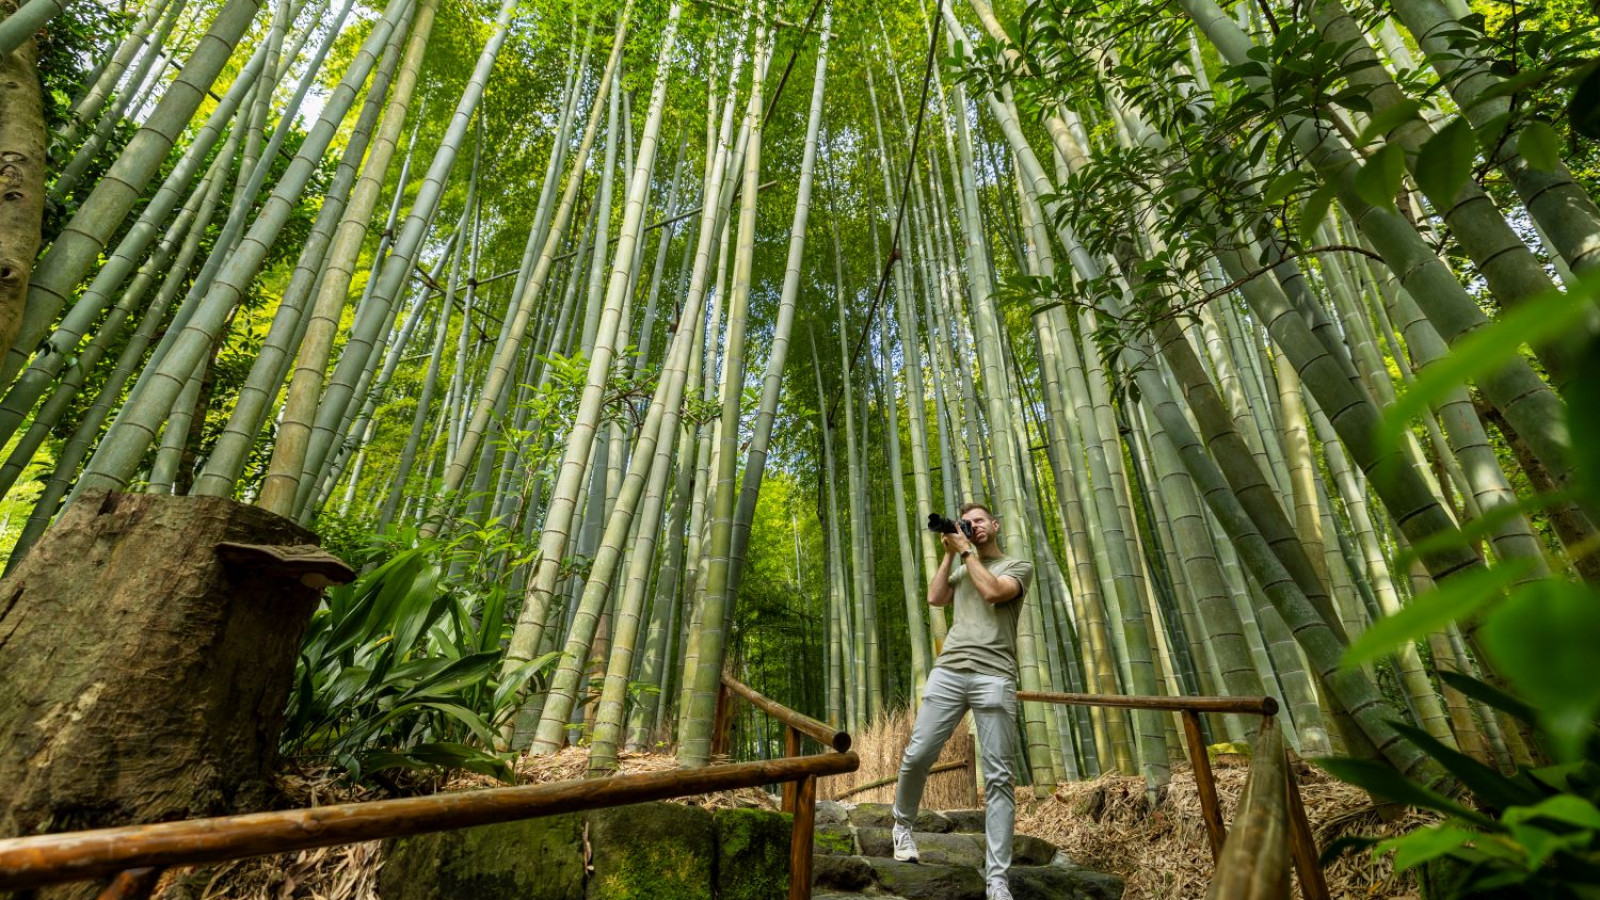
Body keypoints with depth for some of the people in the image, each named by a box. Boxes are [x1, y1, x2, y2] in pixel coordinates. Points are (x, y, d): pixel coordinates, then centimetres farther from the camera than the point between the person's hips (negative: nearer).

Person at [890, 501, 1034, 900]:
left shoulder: (1019, 565, 12)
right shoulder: (961, 567, 25)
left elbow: (993, 592, -8)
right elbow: (934, 598, 9)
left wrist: (965, 551, 0)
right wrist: (949, 553, 10)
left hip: (994, 676, -3)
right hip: (948, 670, 4)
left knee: (998, 777, -3)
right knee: (916, 756, -1)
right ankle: (903, 825, 24)